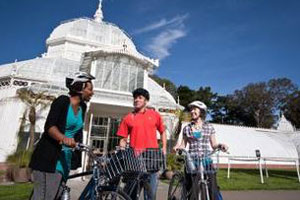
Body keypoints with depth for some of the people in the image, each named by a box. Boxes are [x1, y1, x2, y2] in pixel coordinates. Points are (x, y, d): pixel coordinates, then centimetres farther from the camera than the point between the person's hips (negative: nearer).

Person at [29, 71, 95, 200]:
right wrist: (64, 138, -41)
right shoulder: (62, 101, -12)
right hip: (48, 156, -6)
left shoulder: (82, 107, 8)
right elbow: (49, 126, -23)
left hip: (65, 158, 6)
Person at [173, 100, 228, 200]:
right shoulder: (187, 128, 7)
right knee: (190, 187, 4)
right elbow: (183, 144, 7)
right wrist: (178, 147, -13)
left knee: (212, 187, -7)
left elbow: (213, 144, 7)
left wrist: (220, 145, -13)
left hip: (206, 160, 0)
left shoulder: (209, 127, 6)